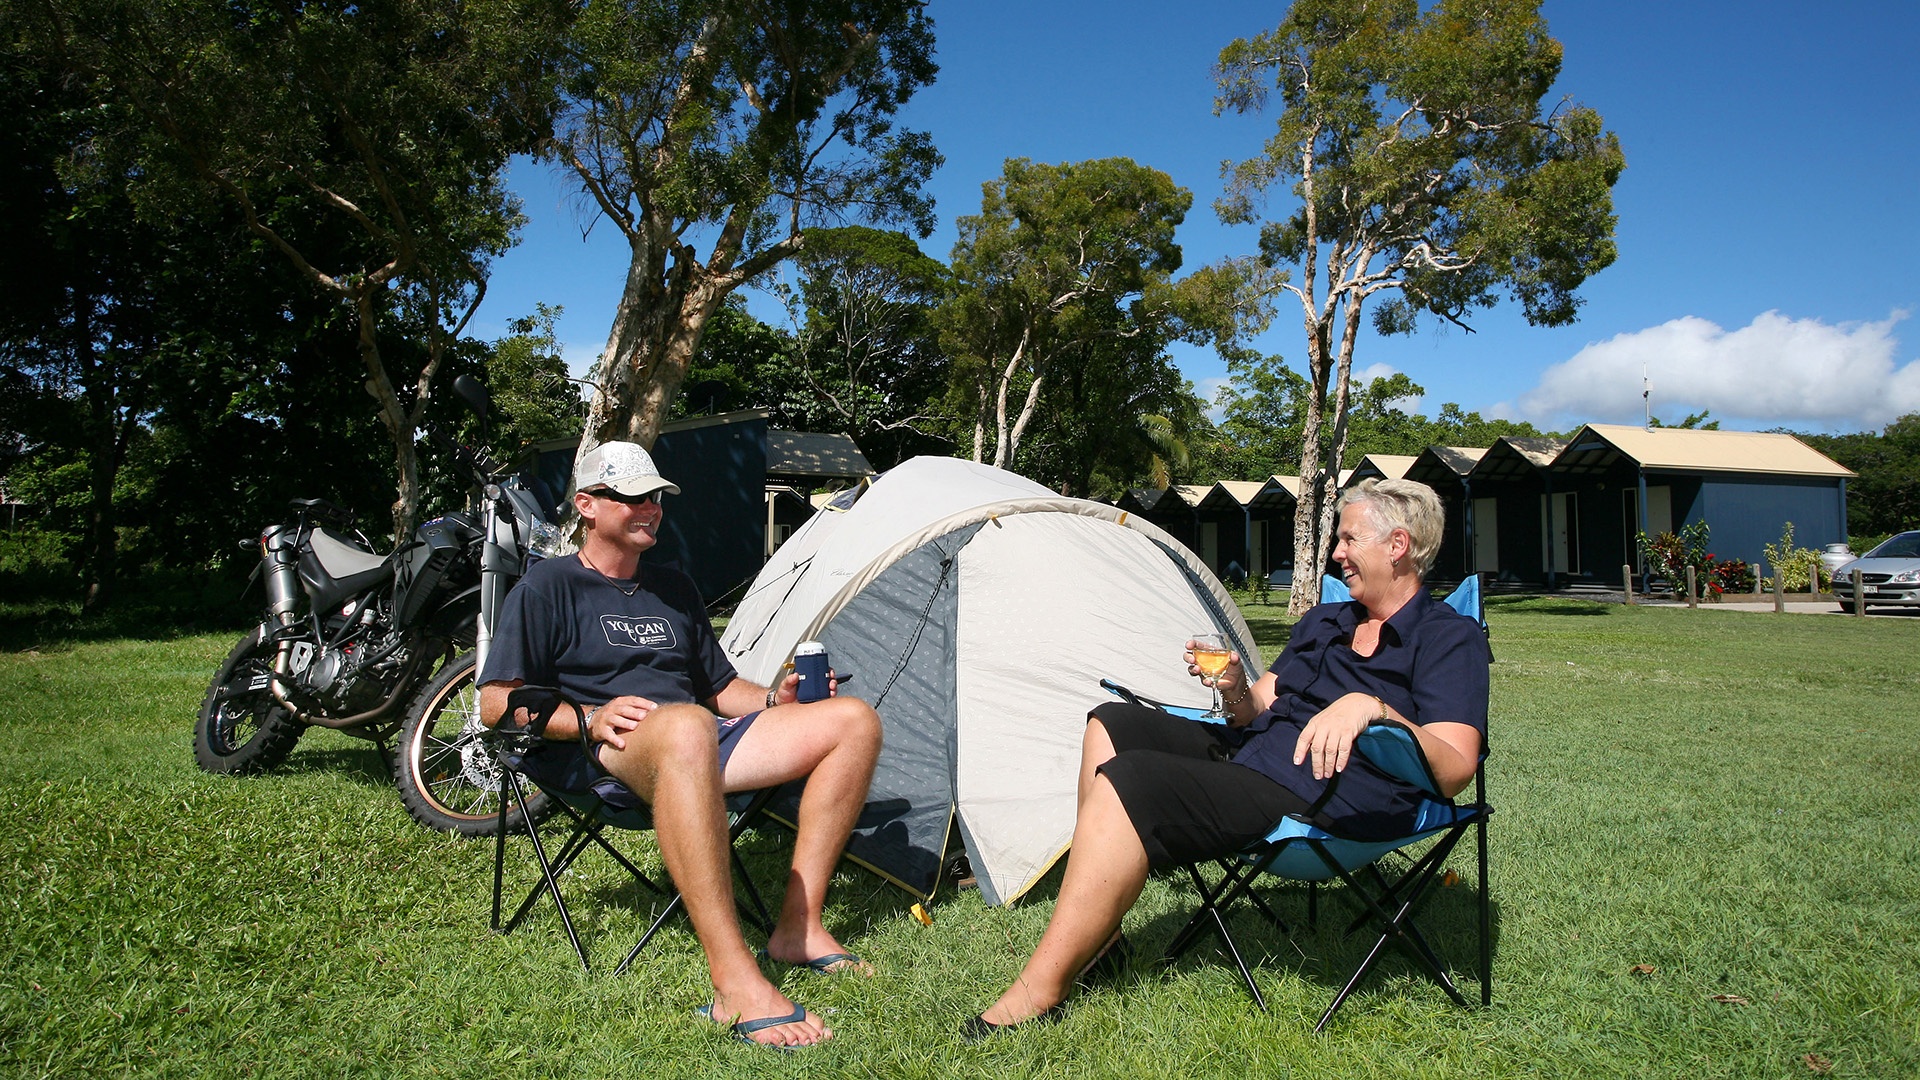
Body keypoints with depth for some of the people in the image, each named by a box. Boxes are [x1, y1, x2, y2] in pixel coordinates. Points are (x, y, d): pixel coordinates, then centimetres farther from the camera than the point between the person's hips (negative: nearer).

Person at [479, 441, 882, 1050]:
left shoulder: (674, 589, 24)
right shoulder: (548, 588, 5)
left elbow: (721, 688, 28)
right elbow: (496, 705, -2)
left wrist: (773, 699, 6)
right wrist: (590, 720, -17)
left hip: (704, 738, 7)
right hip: (607, 755, -7)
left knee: (853, 720, -9)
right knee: (684, 727, -45)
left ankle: (798, 928, -12)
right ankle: (734, 984, -49)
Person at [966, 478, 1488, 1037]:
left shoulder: (1449, 637, -4)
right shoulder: (1323, 621, 21)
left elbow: (1453, 770, -18)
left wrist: (1371, 708, -32)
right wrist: (1235, 688, -3)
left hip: (1319, 802, -10)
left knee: (1128, 782, -25)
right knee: (1114, 724, 3)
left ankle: (1037, 993, -21)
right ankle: (1097, 937, -3)